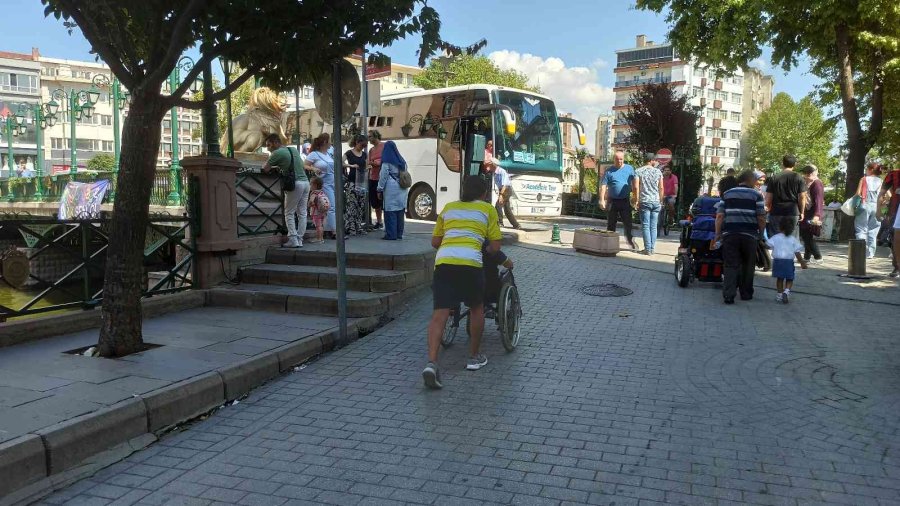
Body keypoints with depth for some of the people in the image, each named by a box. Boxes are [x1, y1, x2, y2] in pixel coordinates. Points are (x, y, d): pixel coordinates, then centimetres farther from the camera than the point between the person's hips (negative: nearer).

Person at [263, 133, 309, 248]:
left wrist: (267, 164, 19)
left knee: (289, 213, 1)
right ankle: (299, 240, 9)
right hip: (306, 181, 7)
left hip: (296, 183, -7)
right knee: (302, 213, 8)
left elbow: (265, 169, -4)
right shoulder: (294, 149, 18)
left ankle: (293, 240, -5)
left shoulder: (277, 153, -4)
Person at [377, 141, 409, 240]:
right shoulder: (402, 161, 11)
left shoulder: (387, 162, -7)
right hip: (402, 190, 6)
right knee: (400, 211, 10)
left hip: (391, 189, -6)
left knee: (390, 212, -3)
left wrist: (380, 190, 0)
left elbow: (383, 177, -7)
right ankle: (399, 234, 14)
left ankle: (391, 235, -3)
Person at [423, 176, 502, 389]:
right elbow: (495, 247, 12)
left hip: (443, 260, 2)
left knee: (439, 314, -1)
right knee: (476, 308, 21)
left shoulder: (448, 207, 25)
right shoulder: (487, 209, 16)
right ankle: (474, 357, 30)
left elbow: (435, 241, 25)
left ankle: (431, 363, -18)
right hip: (470, 262, -2)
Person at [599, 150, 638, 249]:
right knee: (611, 224, 7)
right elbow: (603, 186, -3)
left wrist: (635, 198, 4)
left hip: (625, 201, 0)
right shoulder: (609, 171, 1)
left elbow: (634, 184, 9)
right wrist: (602, 200, -13)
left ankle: (630, 240, 13)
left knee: (628, 223, 0)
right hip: (612, 201, 0)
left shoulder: (629, 169, 6)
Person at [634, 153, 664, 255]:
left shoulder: (638, 171, -1)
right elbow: (661, 188, 5)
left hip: (644, 201, -2)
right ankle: (652, 248, 10)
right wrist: (661, 201, 15)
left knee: (646, 226, 0)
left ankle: (648, 249, -3)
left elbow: (636, 187, -9)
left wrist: (637, 201, -4)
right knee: (654, 226, 8)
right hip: (656, 202, 2)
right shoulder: (658, 171, 5)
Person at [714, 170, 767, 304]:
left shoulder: (727, 194, 10)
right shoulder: (756, 195, 2)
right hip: (749, 235, -1)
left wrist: (718, 234, 7)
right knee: (748, 265, 13)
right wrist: (761, 233, 12)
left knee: (731, 265, 1)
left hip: (729, 234, 1)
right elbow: (761, 218, -2)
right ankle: (746, 293, 21)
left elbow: (719, 216, 4)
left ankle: (729, 294, -9)